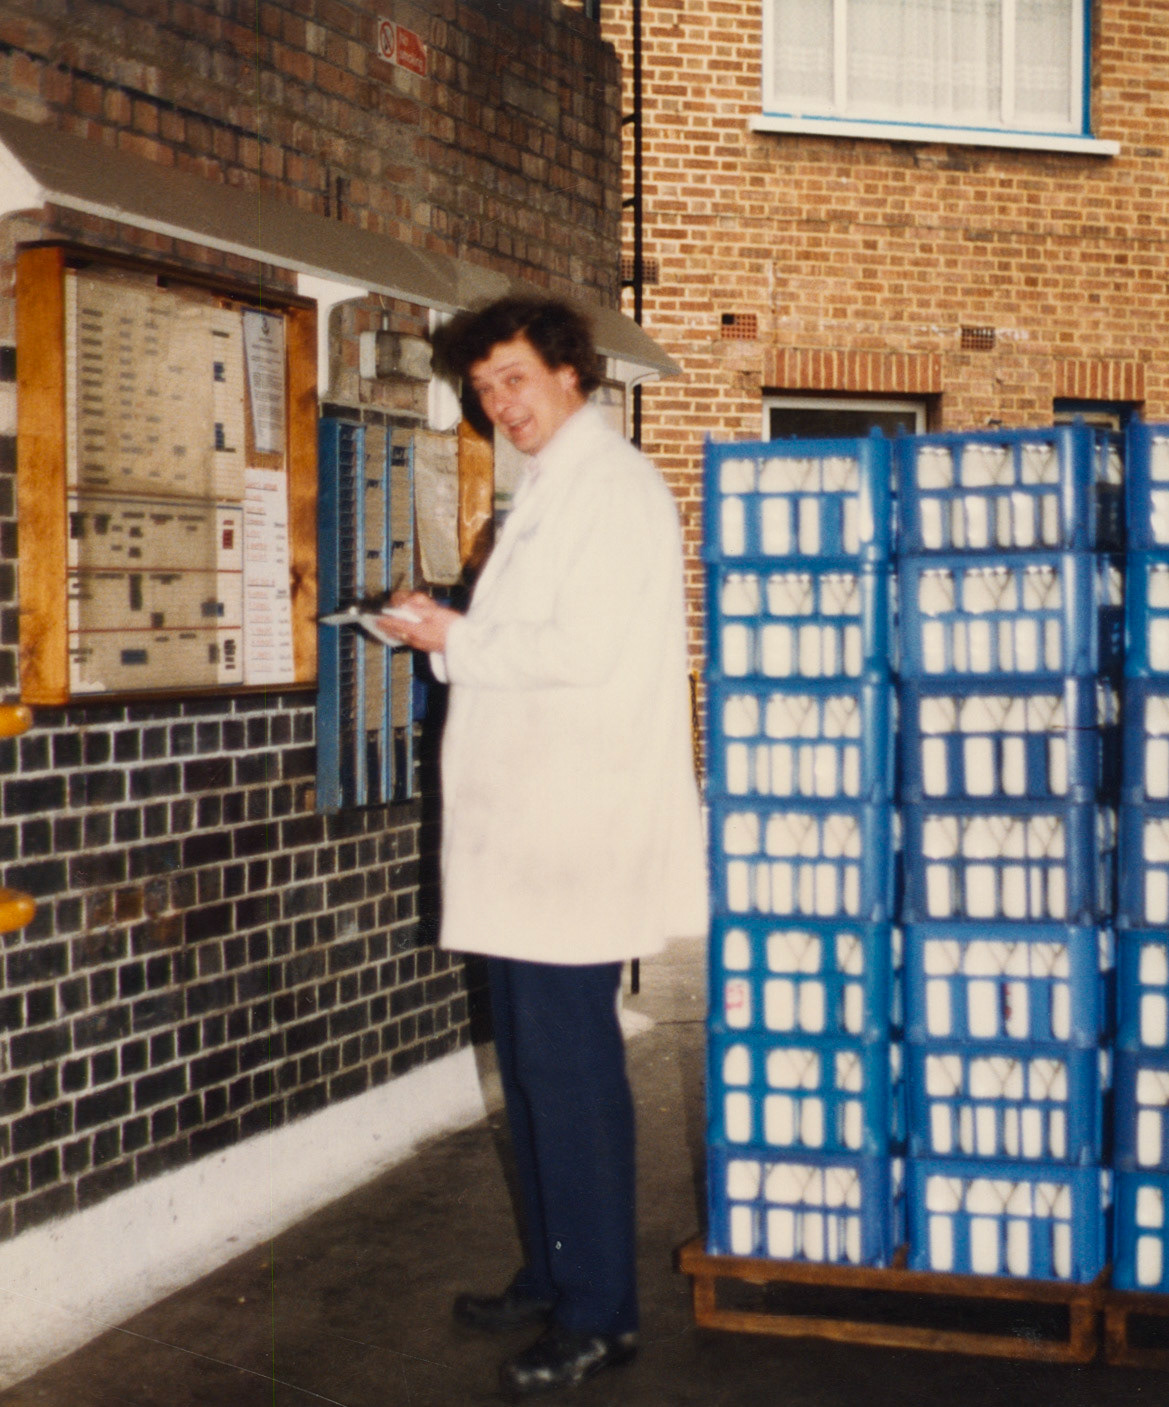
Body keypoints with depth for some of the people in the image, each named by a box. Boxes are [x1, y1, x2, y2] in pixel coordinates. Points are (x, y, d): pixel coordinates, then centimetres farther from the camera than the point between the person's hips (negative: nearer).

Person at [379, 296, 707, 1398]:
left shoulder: (609, 484, -10)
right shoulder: (550, 489, 21)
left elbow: (581, 648, -19)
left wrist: (457, 639, -8)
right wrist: (452, 636, 7)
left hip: (577, 828, -10)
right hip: (525, 827, 10)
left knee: (569, 1067, -5)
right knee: (532, 1062, 15)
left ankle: (599, 1313, 6)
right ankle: (551, 1276, 28)